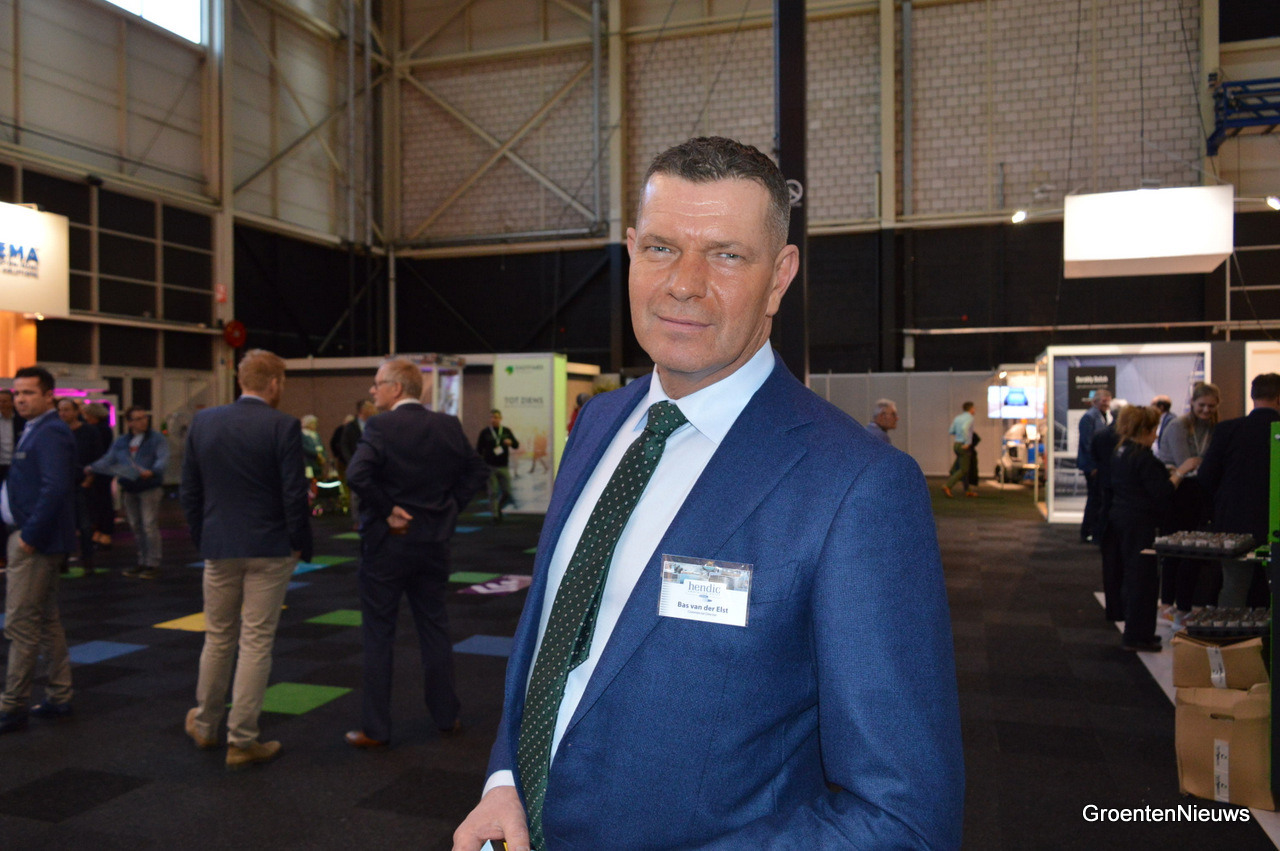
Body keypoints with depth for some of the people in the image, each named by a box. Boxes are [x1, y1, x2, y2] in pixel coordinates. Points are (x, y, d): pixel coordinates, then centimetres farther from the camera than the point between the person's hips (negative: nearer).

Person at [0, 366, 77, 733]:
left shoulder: (50, 433, -16)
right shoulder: (35, 431, 15)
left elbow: (55, 489, -25)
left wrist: (30, 536, -21)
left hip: (36, 542, -10)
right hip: (33, 539, 10)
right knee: (46, 620, 15)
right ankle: (58, 698, 24)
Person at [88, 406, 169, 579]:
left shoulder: (157, 438, -1)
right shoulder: (121, 442, 14)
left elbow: (163, 459, -14)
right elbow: (108, 460, 11)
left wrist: (152, 471, -31)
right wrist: (93, 468, -6)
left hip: (150, 488, -6)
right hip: (129, 489, 6)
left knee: (150, 525, -9)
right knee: (136, 526, 12)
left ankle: (153, 564, -3)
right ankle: (143, 562, 23)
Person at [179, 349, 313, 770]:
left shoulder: (202, 421, 2)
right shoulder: (283, 427, -13)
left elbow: (189, 490, 7)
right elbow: (294, 494, -14)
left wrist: (201, 538, 17)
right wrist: (300, 545, -2)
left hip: (219, 548, 4)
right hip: (270, 549, -4)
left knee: (218, 637, 19)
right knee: (256, 643, 4)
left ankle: (205, 725, 34)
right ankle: (241, 741, 11)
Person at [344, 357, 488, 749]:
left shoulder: (380, 426, -14)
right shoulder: (448, 426, 1)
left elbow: (357, 474, -27)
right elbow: (477, 470, 7)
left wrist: (386, 510, -15)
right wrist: (450, 505, 6)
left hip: (387, 542, -4)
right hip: (434, 541, 5)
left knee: (378, 635, 6)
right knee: (435, 629, 16)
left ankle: (375, 729, 13)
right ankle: (446, 716, 24)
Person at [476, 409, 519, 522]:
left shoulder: (506, 431, 9)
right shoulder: (485, 433, 2)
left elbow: (516, 445, 11)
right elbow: (478, 450, 4)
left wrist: (511, 442, -12)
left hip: (504, 466, 2)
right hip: (490, 467, -2)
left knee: (507, 492, 3)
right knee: (493, 492, -4)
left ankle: (498, 508, 29)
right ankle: (495, 514, 4)